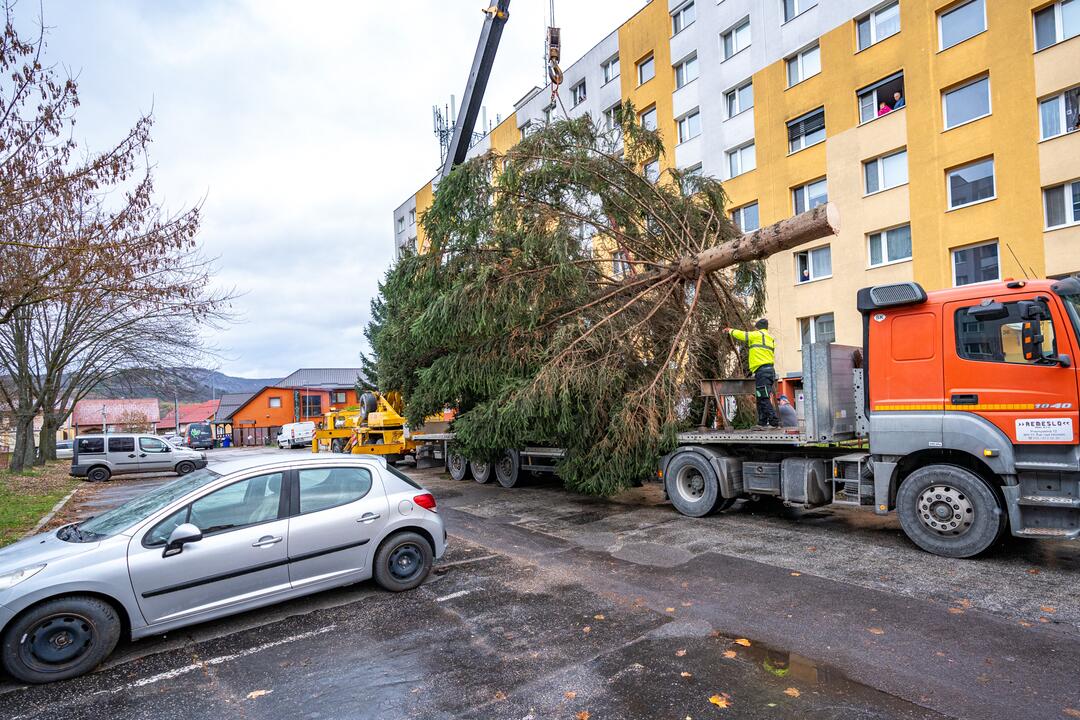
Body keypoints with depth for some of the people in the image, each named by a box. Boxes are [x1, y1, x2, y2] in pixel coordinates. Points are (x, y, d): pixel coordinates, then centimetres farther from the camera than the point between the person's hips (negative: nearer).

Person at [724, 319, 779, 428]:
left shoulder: (757, 335, 0)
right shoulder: (771, 338, 23)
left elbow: (740, 334, 5)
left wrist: (729, 330, 23)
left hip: (762, 371, -9)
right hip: (769, 370, 9)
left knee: (764, 399, -11)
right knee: (761, 399, 12)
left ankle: (774, 422, -16)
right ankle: (762, 423, 14)